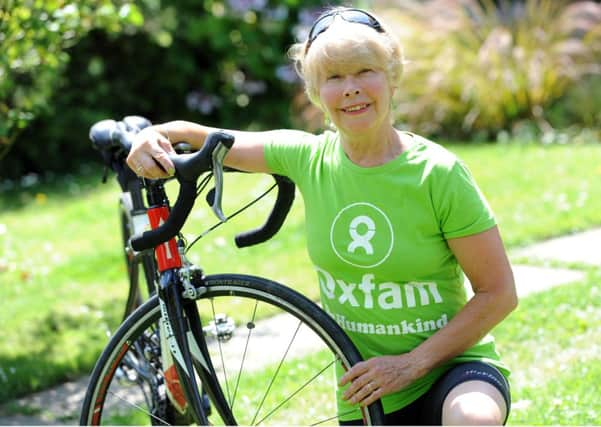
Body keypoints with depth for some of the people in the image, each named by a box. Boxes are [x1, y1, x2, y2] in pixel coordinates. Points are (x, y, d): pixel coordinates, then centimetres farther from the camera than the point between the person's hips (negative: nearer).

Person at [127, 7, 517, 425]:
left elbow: (499, 293, -11)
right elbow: (212, 139, 9)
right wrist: (157, 134, -13)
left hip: (450, 365, -3)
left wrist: (413, 363, -17)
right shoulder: (309, 158, -4)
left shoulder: (438, 174, -14)